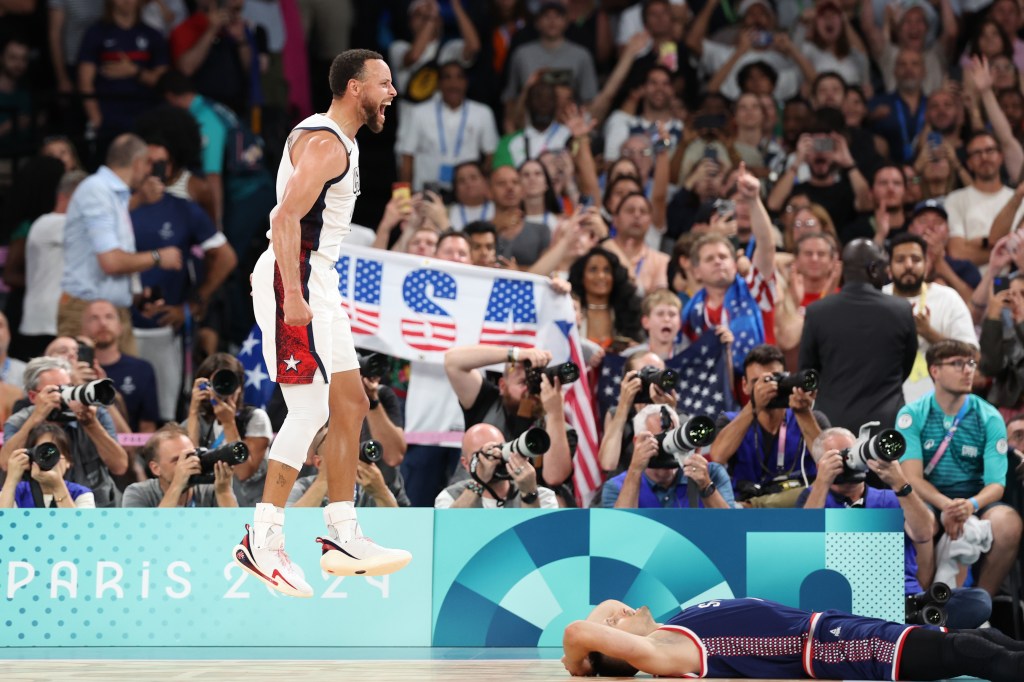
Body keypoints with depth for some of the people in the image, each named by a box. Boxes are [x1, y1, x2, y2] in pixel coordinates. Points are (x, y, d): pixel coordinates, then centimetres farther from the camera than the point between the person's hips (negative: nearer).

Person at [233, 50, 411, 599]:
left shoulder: (338, 141, 18)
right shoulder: (324, 143, -15)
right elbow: (286, 217, -24)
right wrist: (293, 296, -28)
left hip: (315, 281, 11)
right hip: (295, 280, -11)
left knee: (350, 404, 11)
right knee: (310, 410, -12)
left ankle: (342, 538, 15)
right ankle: (262, 541, -8)